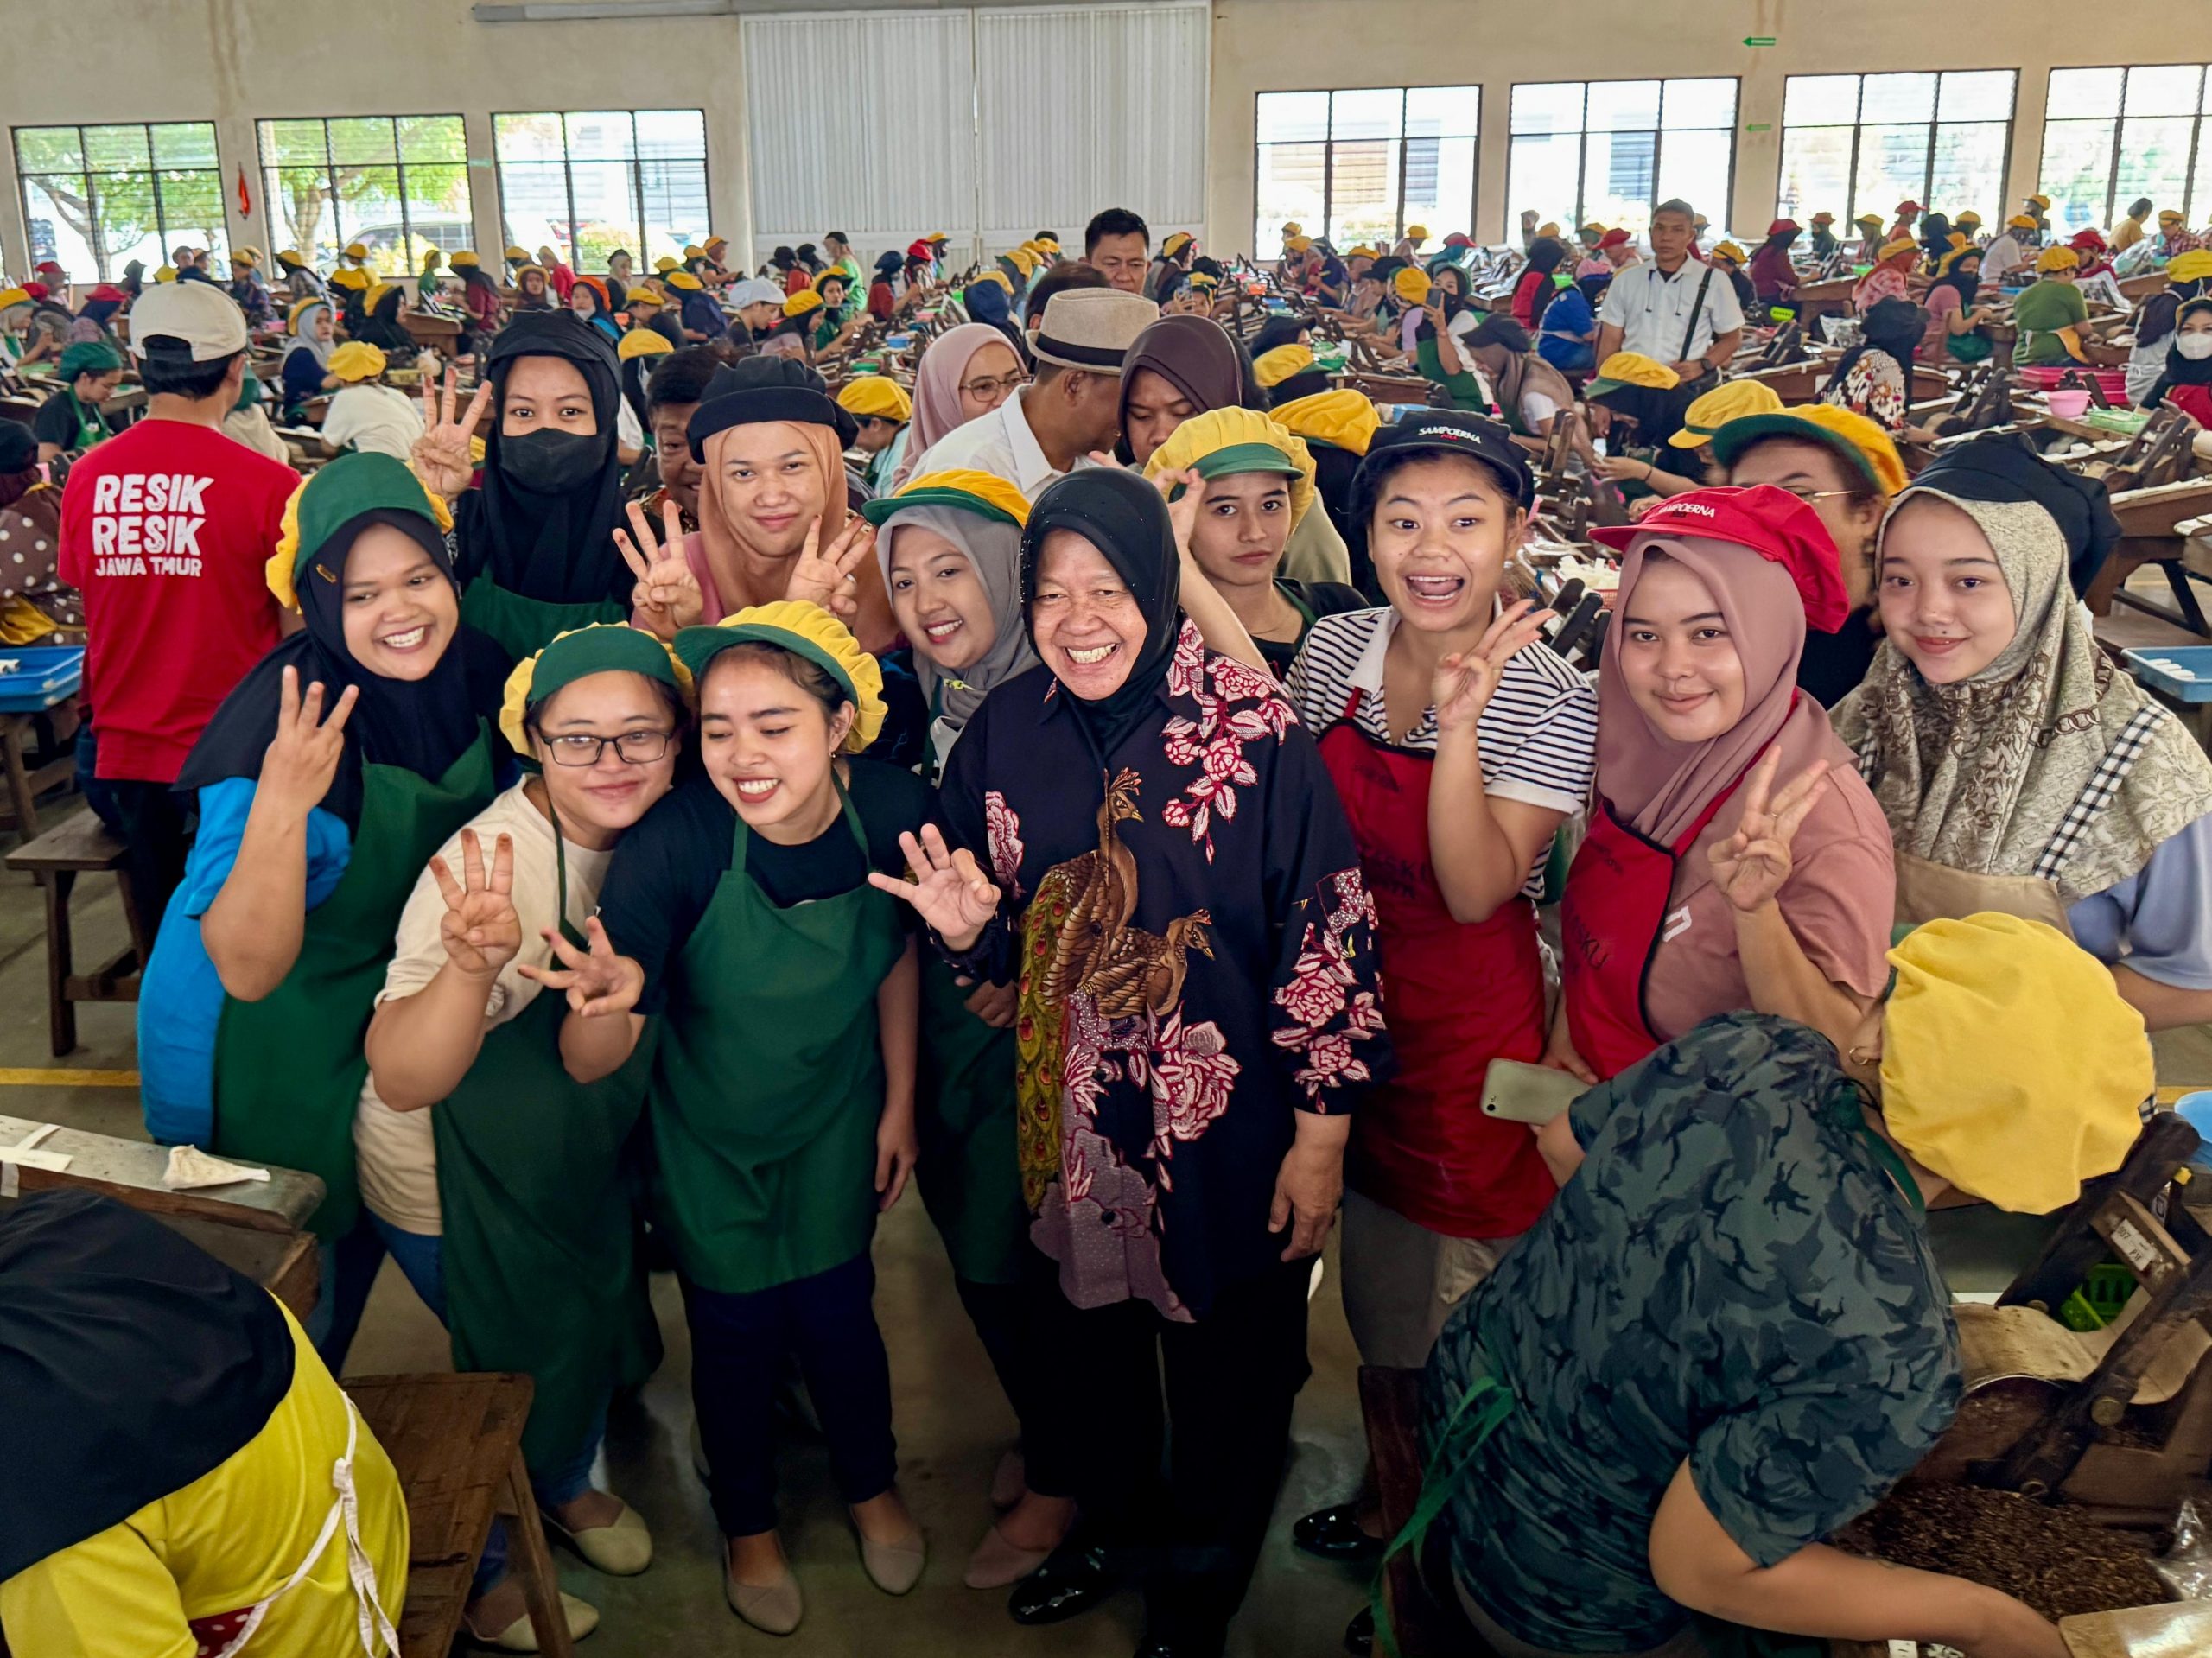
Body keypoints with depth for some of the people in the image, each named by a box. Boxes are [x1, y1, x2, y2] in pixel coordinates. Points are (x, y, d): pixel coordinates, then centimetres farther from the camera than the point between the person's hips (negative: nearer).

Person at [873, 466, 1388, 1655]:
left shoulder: (1251, 728, -17)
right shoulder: (1006, 731, -4)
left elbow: (1327, 931, -14)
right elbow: (996, 944, 7)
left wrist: (1321, 1132, -12)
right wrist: (965, 926, -17)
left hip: (1226, 1120, -3)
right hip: (1067, 1110, 4)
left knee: (1227, 1358, 15)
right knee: (1089, 1332, 23)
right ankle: (1113, 1515, 52)